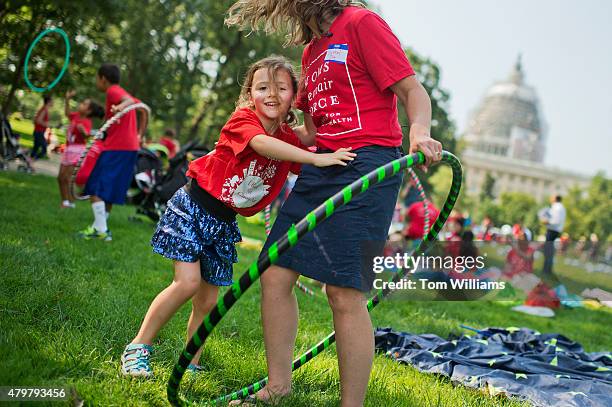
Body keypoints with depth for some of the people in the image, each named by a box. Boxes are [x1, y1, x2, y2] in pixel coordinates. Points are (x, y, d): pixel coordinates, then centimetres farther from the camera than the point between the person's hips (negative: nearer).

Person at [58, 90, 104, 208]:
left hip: (77, 150, -9)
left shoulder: (86, 122, -17)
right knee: (61, 177, 12)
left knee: (68, 178, -10)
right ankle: (64, 201, 21)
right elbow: (67, 113, 26)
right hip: (68, 149, 9)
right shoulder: (76, 116, 5)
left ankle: (71, 202, -4)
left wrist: (83, 131, -54)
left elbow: (86, 135, -33)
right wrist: (67, 99, 16)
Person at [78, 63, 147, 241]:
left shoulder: (112, 91, -6)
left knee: (95, 188, -7)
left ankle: (101, 230, -13)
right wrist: (139, 135, 16)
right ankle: (100, 226, 22)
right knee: (109, 190, 17)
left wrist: (120, 107, -49)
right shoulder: (122, 93, 21)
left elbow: (129, 100, -26)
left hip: (116, 148, -9)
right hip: (131, 147, 9)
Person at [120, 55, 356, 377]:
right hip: (193, 208, -6)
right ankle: (138, 348, 2)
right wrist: (317, 158, -48)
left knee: (208, 299, 8)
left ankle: (190, 363, 25)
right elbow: (262, 144, -40)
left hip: (224, 223, 6)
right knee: (188, 282, -15)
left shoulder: (289, 139, 0)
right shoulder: (243, 119, -19)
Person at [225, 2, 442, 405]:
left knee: (345, 293, -11)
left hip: (367, 165, -8)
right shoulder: (311, 50, 22)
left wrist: (419, 130, -27)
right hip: (322, 166, 8)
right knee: (275, 276, 5)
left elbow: (413, 89, -9)